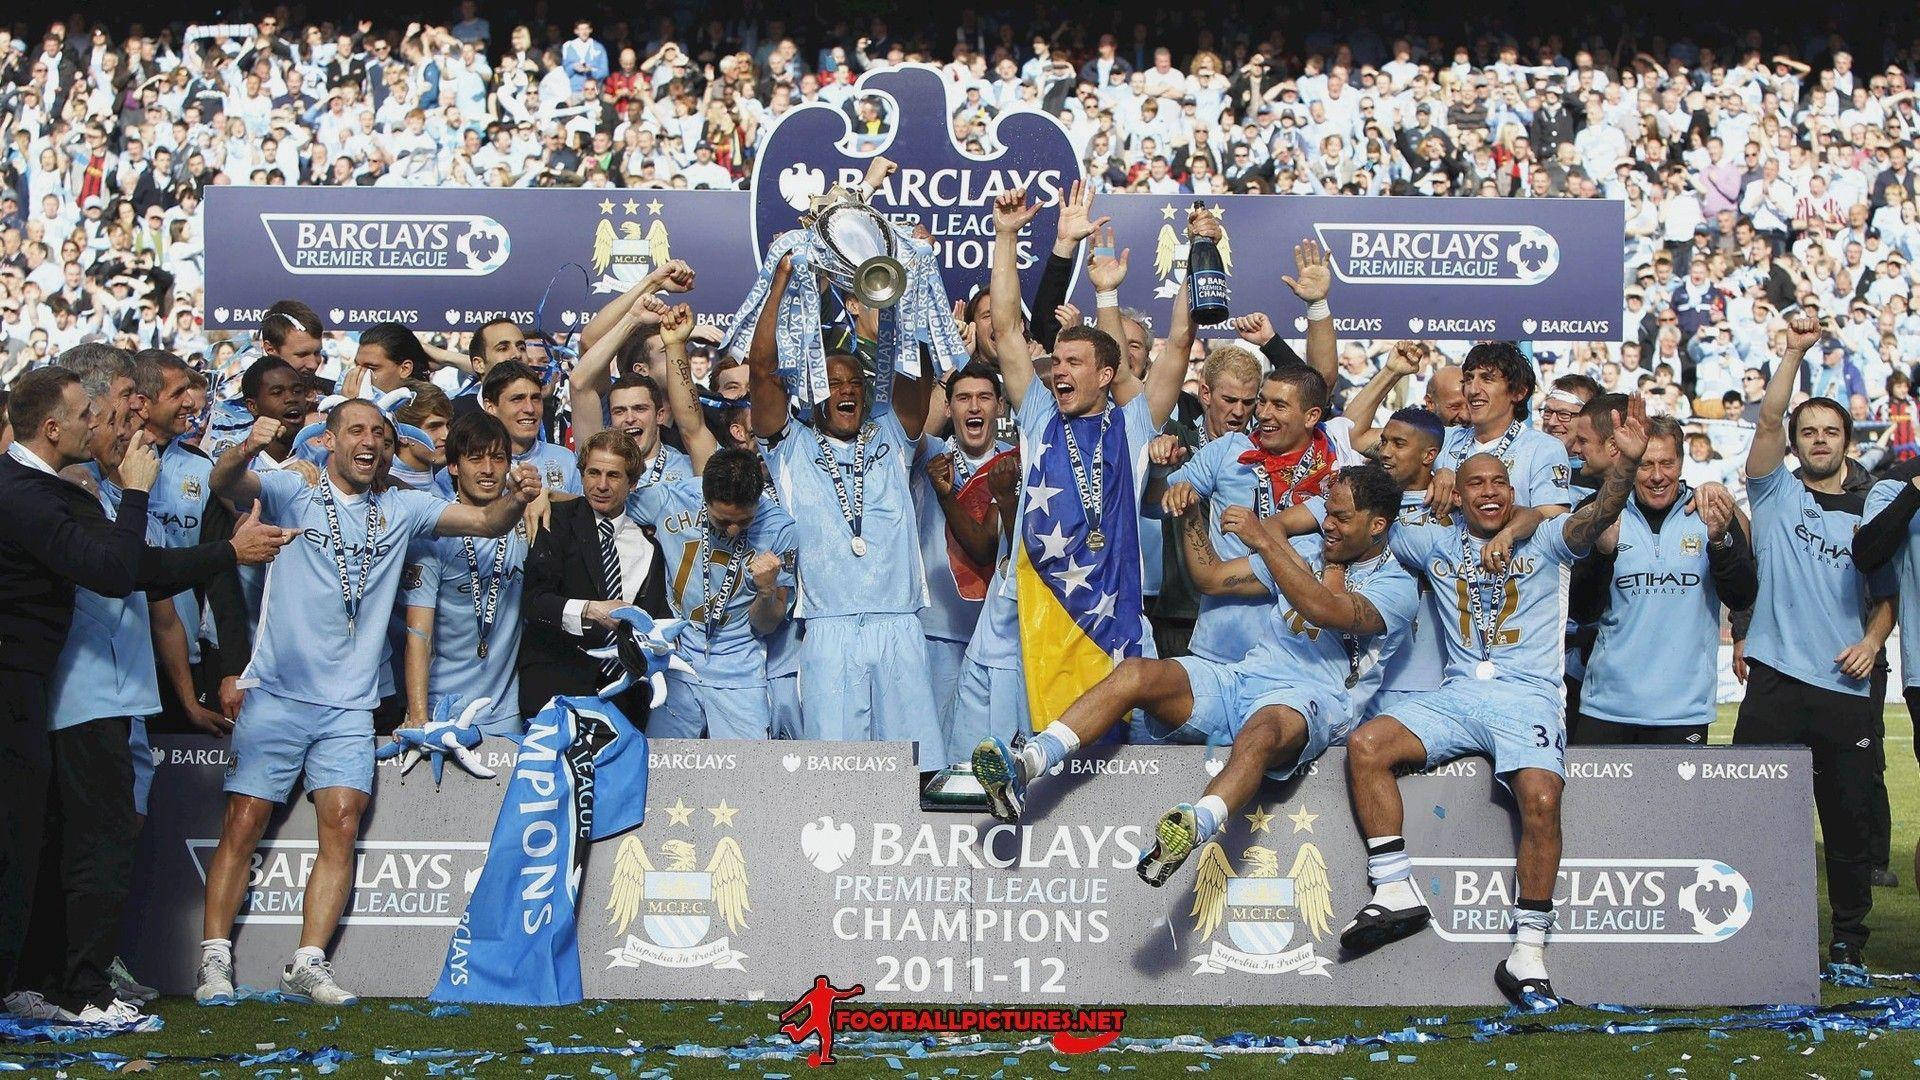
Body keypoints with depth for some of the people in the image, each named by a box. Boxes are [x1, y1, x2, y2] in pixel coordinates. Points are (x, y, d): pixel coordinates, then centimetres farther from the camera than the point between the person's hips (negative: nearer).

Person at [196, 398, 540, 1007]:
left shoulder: (399, 510, 13)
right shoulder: (291, 492, 3)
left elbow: (486, 522, 7)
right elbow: (224, 485, -15)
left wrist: (515, 499, -17)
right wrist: (246, 450, -38)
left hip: (349, 705, 3)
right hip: (277, 693, -3)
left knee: (342, 825, -8)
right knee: (244, 824, -4)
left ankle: (308, 963, -3)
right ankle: (215, 960, 2)